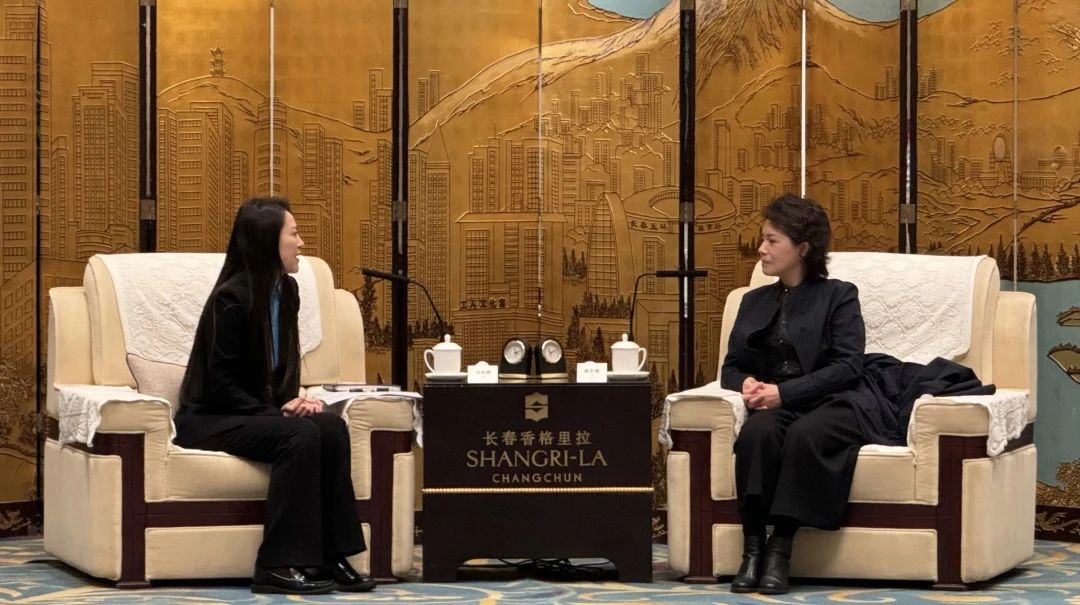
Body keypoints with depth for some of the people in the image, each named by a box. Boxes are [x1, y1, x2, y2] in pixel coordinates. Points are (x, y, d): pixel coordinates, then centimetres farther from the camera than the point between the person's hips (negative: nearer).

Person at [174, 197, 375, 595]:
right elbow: (220, 385, -18)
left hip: (255, 412, 7)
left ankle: (330, 557, -19)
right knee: (301, 436, -31)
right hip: (209, 418, -7)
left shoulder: (286, 290, 6)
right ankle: (278, 566, -29)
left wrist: (292, 401, -5)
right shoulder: (232, 298, -17)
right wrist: (278, 412, -22)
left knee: (332, 427, -20)